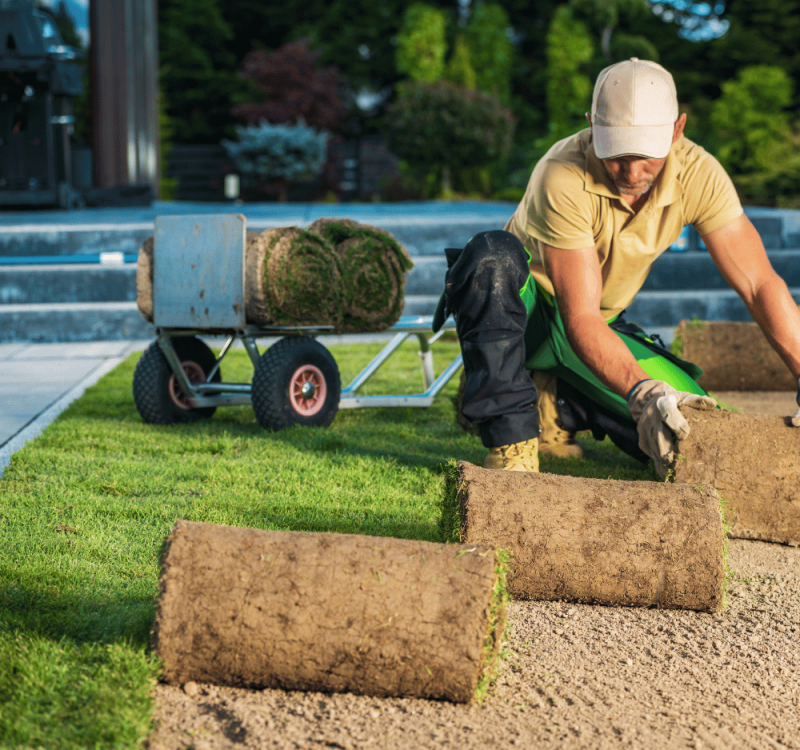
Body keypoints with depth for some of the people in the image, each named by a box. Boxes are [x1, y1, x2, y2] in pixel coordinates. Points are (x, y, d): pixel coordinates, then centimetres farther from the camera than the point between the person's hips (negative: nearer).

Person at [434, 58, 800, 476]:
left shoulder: (698, 175, -18)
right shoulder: (564, 179, -32)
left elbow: (759, 284, -18)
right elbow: (581, 318, -35)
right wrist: (641, 392, -50)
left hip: (604, 327, 5)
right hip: (523, 311, -5)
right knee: (491, 254, -40)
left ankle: (554, 403, 5)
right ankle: (511, 441, -34)